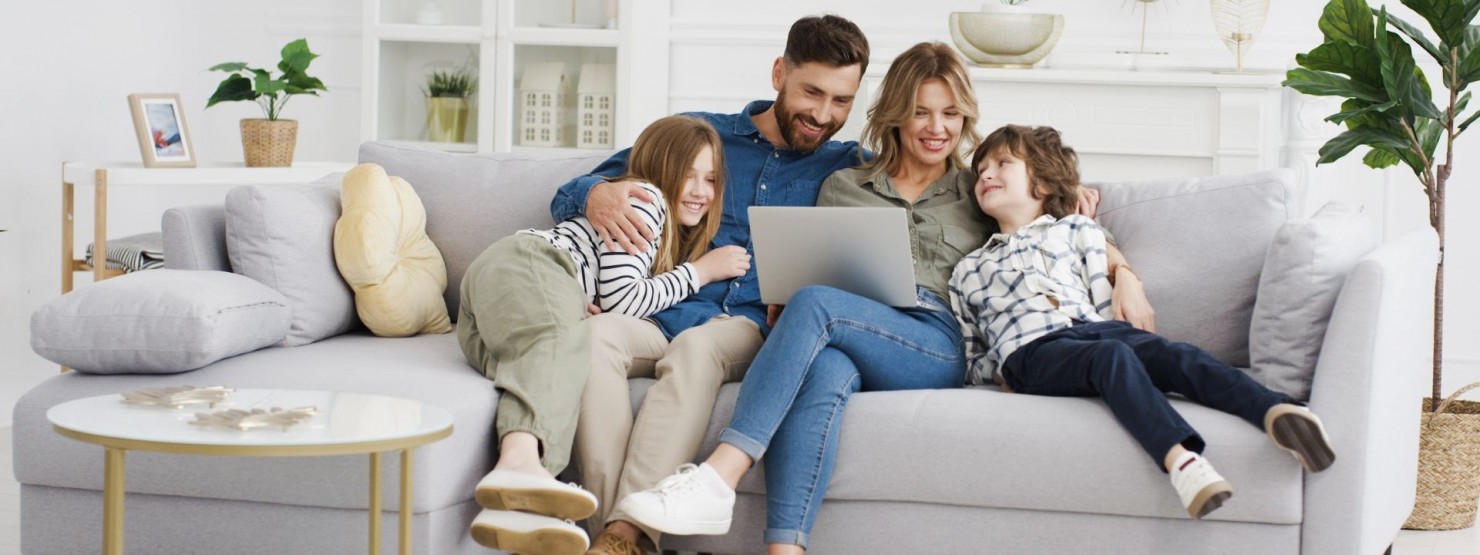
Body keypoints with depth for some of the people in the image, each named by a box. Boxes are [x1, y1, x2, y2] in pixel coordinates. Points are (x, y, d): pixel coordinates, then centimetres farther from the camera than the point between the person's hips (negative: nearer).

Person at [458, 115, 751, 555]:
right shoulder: (644, 197, 6)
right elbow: (619, 298, -5)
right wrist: (699, 271, 4)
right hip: (527, 265, -8)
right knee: (563, 339, -36)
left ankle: (516, 509, -59)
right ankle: (521, 462, -71)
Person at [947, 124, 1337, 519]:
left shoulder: (1075, 230, 31)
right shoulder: (967, 271, 31)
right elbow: (973, 359, 30)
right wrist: (998, 371, 12)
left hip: (1093, 327, 3)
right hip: (1032, 350, -3)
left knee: (1175, 354, -30)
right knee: (1112, 355, -37)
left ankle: (1277, 413, -56)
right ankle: (1180, 460, -63)